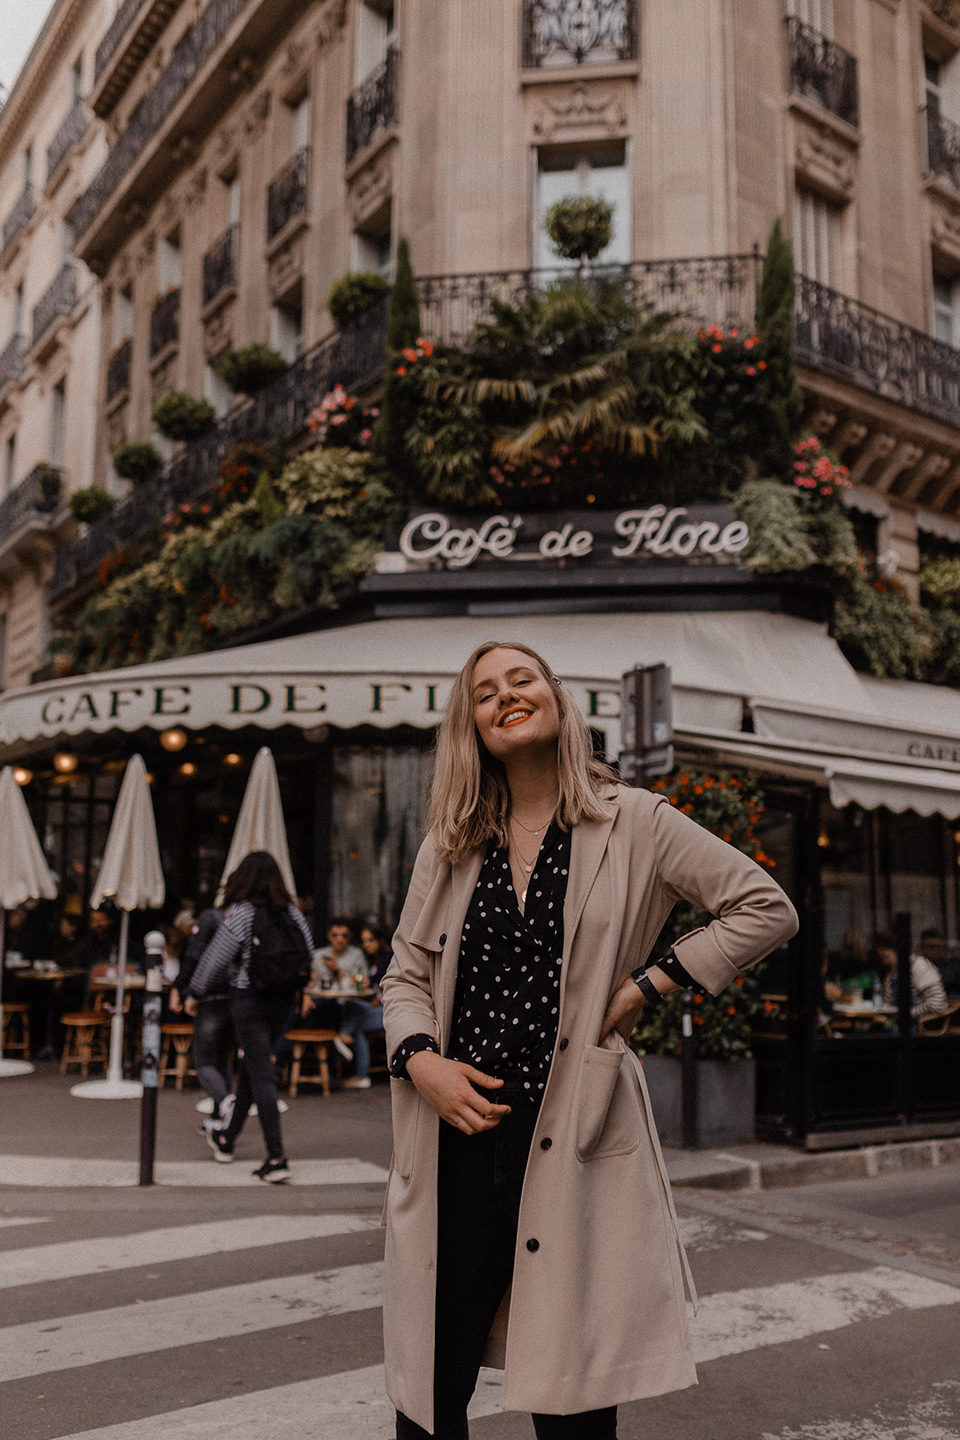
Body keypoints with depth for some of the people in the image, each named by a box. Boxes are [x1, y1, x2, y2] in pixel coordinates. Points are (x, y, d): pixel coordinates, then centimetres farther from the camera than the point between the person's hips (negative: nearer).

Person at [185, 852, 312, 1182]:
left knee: (262, 1076, -4)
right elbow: (308, 954, 9)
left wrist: (194, 994, 7)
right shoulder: (292, 913, 1)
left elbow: (215, 958, -6)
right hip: (282, 1000, 6)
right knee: (251, 1066, 20)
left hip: (248, 1000, -5)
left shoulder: (240, 914, -13)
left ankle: (277, 1158, -7)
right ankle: (227, 1139, 36)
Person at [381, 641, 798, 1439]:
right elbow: (406, 974, 15)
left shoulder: (632, 822, 0)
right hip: (458, 1134, 3)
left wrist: (649, 986, -4)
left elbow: (767, 909, 2)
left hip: (573, 1141, -3)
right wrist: (419, 1060, -5)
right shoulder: (450, 845, 11)